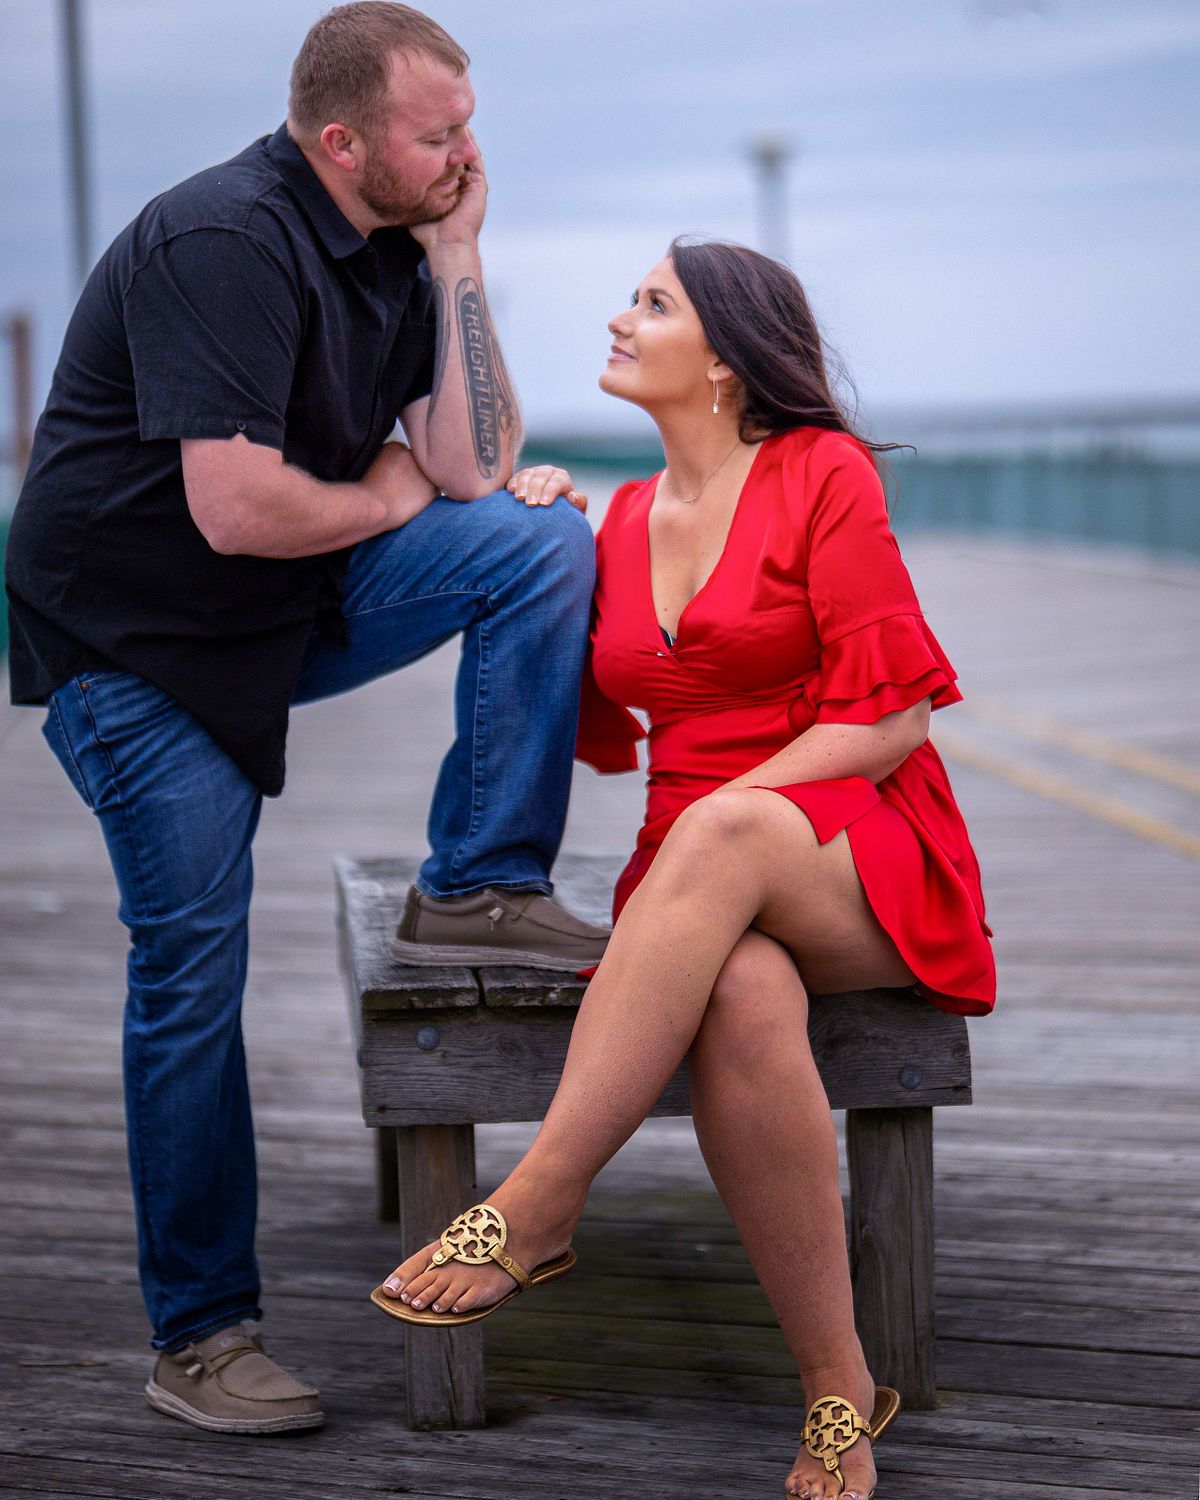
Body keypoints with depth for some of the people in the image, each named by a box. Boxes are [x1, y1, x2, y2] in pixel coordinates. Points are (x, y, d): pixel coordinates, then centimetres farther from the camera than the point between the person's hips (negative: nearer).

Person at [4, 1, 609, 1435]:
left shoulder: (399, 244, 2)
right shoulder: (221, 240, -24)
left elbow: (476, 468, -3)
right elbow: (236, 510, -31)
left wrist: (457, 261, -9)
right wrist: (381, 496, -11)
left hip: (298, 607, 7)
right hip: (132, 642, -7)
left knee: (546, 541, -12)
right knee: (192, 976, -5)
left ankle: (479, 887, -6)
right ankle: (198, 1335, 8)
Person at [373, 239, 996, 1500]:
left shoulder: (823, 473, -1)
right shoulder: (626, 520, 16)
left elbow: (888, 718, -6)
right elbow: (598, 733, 20)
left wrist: (732, 809, -14)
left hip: (869, 868, -3)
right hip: (708, 875, 4)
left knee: (724, 836, -40)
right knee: (741, 1000, -35)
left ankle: (535, 1207, -40)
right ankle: (839, 1393, -28)